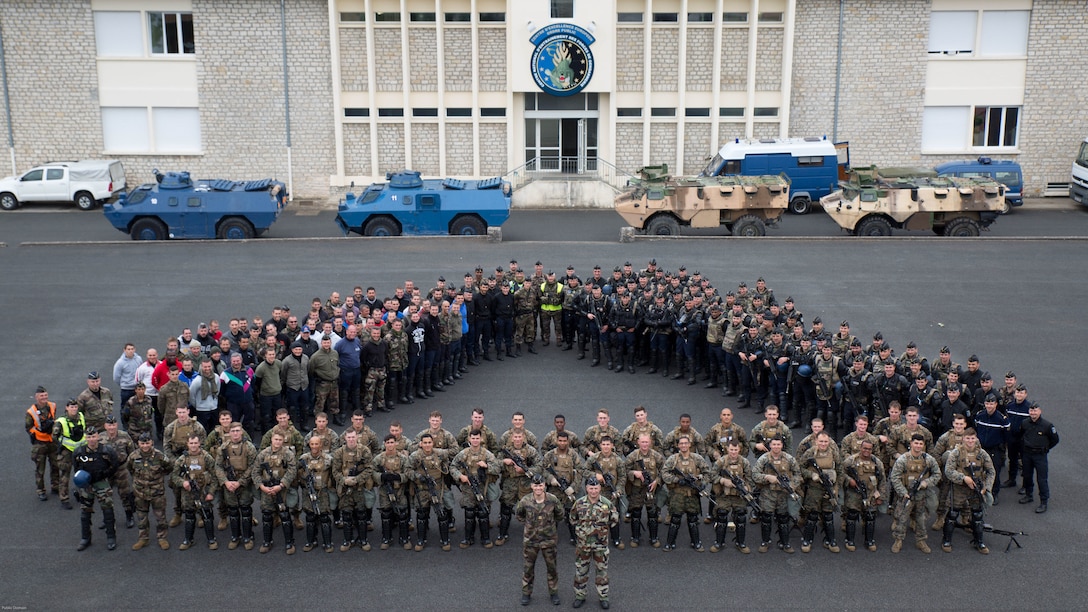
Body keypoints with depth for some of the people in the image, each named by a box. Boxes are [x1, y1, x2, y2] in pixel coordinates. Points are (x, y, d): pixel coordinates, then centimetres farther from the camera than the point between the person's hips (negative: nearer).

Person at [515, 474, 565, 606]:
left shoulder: (552, 500, -15)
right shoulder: (525, 501, -15)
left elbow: (560, 514, 5)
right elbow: (518, 514, 6)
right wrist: (528, 523, 5)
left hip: (549, 539, 0)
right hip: (530, 540, 0)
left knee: (551, 567, 13)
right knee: (528, 567, 13)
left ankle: (554, 592, 30)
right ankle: (526, 593, 29)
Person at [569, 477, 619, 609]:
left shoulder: (607, 504, -9)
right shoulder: (579, 503, -7)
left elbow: (615, 519, 6)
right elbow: (572, 519, 10)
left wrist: (604, 527, 2)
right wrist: (580, 528, 4)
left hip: (601, 544, -1)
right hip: (583, 543, 1)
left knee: (602, 571, 10)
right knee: (580, 571, 10)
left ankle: (603, 597, 23)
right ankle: (579, 596, 25)